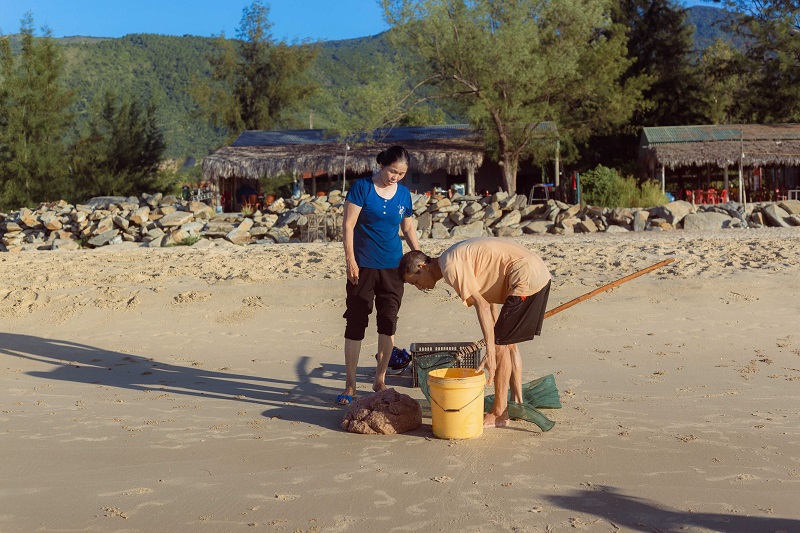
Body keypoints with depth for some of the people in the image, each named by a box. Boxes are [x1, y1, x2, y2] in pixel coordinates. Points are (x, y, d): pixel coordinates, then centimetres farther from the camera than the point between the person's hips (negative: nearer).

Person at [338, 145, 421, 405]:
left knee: (388, 325, 6)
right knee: (355, 325, 0)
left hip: (393, 267, 4)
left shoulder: (403, 193, 7)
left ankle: (380, 381, 20)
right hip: (363, 266, -4)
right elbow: (348, 226, -8)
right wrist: (350, 260, -13)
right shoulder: (362, 187, -6)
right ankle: (350, 385, 8)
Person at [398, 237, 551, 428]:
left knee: (501, 344, -3)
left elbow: (482, 306, -21)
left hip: (526, 279, -10)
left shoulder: (450, 267, -15)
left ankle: (499, 414, 5)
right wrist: (496, 333, 24)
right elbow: (487, 298, 21)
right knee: (508, 342, 19)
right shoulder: (454, 258, 15)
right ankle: (517, 403, 27)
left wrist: (490, 353, -22)